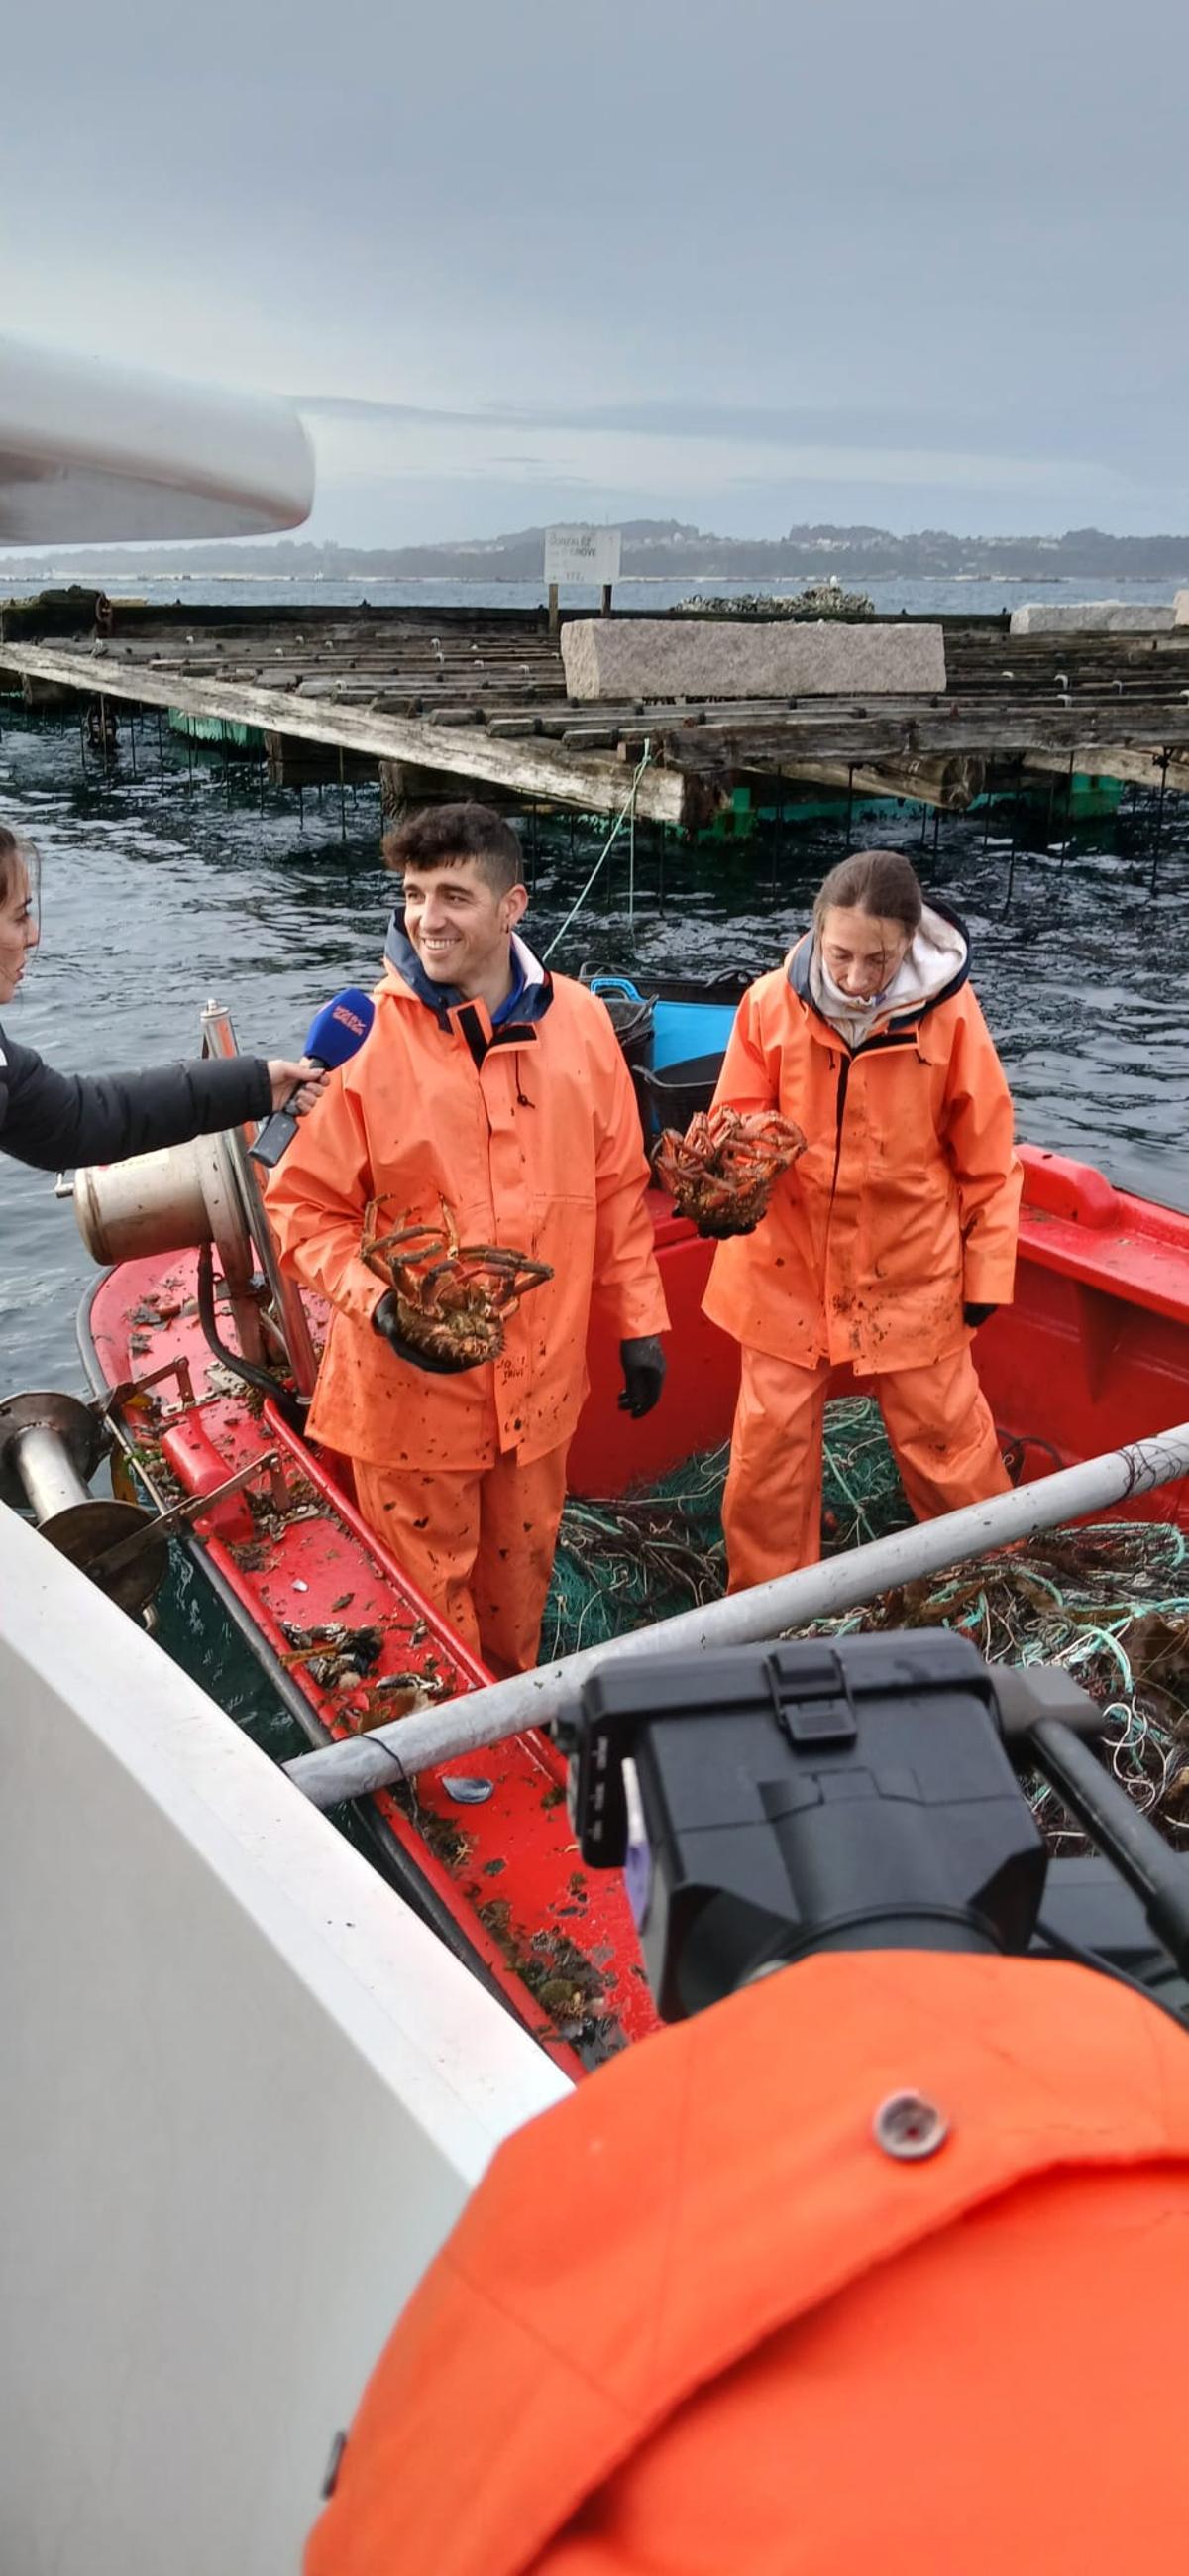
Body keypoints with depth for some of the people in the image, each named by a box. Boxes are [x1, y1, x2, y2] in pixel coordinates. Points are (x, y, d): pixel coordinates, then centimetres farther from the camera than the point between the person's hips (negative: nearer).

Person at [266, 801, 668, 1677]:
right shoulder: (365, 1034, -12)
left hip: (538, 1382, 3)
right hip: (412, 1385, -3)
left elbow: (618, 1187, 7)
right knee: (428, 1603, 10)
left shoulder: (580, 1022, -2)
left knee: (520, 1584, 20)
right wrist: (374, 1301, -22)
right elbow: (303, 1207, -7)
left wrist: (639, 1322, 8)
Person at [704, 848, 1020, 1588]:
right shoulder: (772, 1003, -12)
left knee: (945, 1437, 13)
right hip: (789, 1269, 1)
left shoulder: (948, 1011, -14)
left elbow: (985, 1158, -5)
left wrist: (987, 1272, -1)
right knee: (770, 1445, 11)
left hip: (913, 1272, -1)